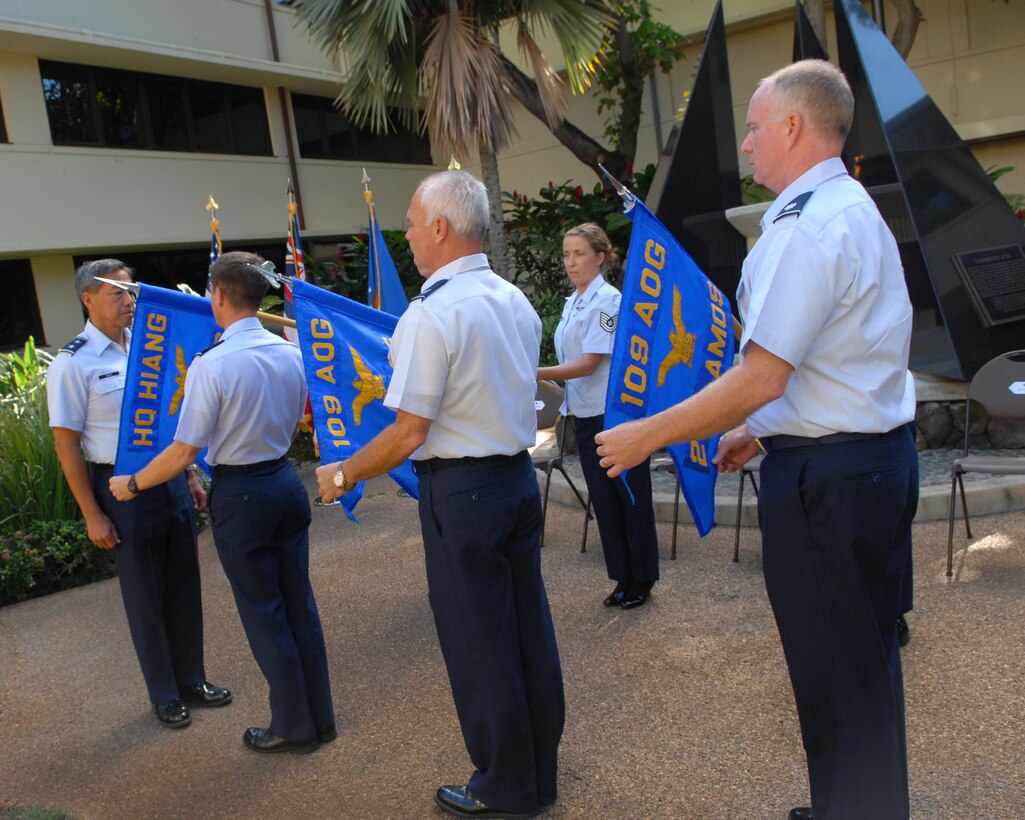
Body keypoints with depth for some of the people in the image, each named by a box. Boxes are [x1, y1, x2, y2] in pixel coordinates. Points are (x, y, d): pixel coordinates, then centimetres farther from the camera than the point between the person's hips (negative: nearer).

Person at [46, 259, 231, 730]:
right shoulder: (74, 363, -12)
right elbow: (66, 443, -10)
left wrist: (190, 475, 12)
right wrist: (92, 516, -11)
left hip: (171, 480, 5)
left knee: (184, 585, 14)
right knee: (145, 595, 9)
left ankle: (191, 680, 33)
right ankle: (164, 695, 27)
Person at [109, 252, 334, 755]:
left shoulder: (211, 365, -20)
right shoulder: (290, 353, 0)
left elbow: (183, 453, -16)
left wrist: (131, 485, 0)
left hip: (239, 495, -6)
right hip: (286, 480, 6)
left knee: (263, 613, 8)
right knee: (299, 603, 16)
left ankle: (294, 728, 22)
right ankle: (320, 716, 28)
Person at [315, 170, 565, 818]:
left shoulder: (431, 314, -18)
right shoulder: (516, 300, 8)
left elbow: (410, 432, -19)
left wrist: (343, 475, -4)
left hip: (461, 492, -8)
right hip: (521, 475, 8)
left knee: (478, 644, 6)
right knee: (529, 626, 16)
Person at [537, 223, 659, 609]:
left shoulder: (607, 300, -14)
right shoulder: (571, 302, 13)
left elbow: (589, 363, -20)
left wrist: (539, 373, -26)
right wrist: (567, 402, 13)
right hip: (585, 415, 8)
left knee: (631, 497, 3)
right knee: (603, 499, 12)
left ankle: (642, 580, 17)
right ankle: (623, 577, 24)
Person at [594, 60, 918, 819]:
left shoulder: (802, 228, -18)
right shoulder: (858, 210, 14)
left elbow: (761, 378, -24)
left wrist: (646, 435, -15)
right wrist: (759, 427, 21)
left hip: (825, 473, -10)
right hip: (884, 451, 11)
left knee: (834, 675, 5)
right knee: (869, 656, 22)